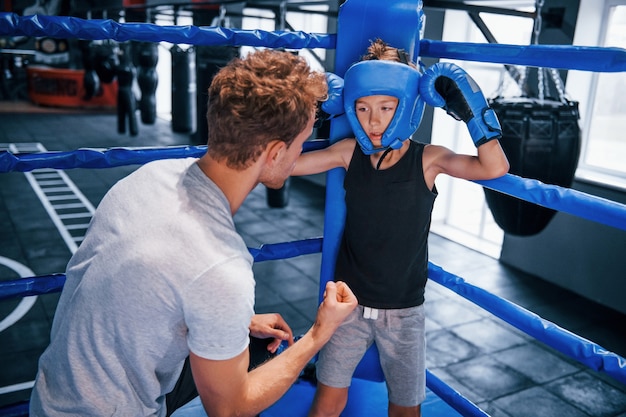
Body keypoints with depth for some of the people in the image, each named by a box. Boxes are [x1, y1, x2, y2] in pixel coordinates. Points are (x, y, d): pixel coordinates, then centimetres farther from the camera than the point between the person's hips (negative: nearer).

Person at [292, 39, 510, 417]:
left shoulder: (427, 159, -12)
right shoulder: (350, 152, -6)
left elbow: (494, 167, -25)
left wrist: (471, 108, -29)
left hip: (403, 311, -1)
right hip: (349, 302, 1)